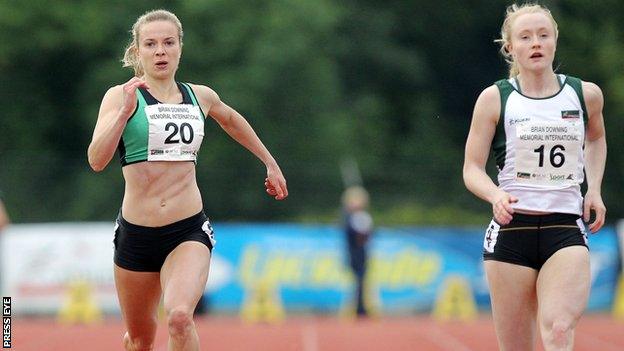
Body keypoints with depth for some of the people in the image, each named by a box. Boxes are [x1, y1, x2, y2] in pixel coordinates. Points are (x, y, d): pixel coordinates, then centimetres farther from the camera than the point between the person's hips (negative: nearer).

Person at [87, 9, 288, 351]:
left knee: (180, 317, -27)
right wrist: (125, 112, -27)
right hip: (136, 233, 0)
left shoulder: (200, 97, 7)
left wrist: (270, 163, 35)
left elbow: (231, 119, 31)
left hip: (189, 232, 0)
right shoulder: (120, 96, -4)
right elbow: (96, 160, -17)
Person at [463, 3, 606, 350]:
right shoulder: (495, 99, 1)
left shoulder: (586, 94, 7)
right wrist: (496, 195, -19)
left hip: (566, 231, 0)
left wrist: (594, 189, 14)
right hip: (511, 229, 0)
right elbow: (472, 168, 3)